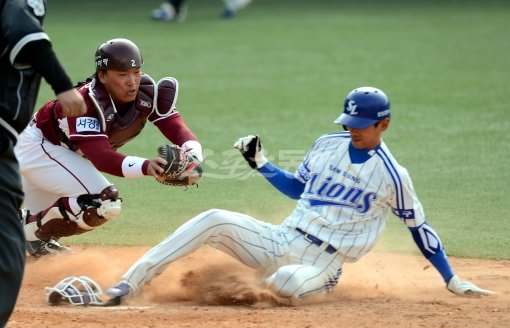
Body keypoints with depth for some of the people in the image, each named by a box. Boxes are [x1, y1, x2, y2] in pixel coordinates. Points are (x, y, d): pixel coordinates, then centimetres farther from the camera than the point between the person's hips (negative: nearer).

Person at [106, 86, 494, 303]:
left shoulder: (393, 176, -5)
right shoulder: (327, 146, 9)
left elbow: (420, 229, 2)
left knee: (286, 281, -41)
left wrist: (453, 281, 4)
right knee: (215, 221, -19)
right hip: (280, 240, 5)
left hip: (320, 265, -5)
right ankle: (131, 283, -25)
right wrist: (260, 163, 9)